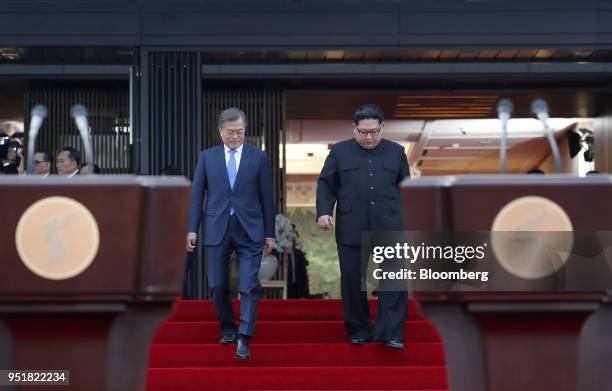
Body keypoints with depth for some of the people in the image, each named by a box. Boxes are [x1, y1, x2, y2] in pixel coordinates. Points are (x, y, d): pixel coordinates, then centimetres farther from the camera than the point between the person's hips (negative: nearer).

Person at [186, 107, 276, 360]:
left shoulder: (258, 158, 4)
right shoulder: (207, 157, 7)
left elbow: (267, 197, 5)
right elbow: (197, 195, 6)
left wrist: (269, 233, 4)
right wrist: (192, 229, -2)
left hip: (249, 230, -1)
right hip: (217, 230, 1)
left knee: (249, 286, -9)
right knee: (218, 286, 5)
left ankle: (243, 338, -9)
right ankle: (228, 329, 25)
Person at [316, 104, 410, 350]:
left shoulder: (396, 152, 8)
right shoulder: (339, 152, 5)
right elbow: (326, 184, 6)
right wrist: (324, 212, -9)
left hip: (388, 228, 0)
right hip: (351, 230, 0)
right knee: (352, 281, 4)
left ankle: (390, 334, -5)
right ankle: (359, 331, 17)